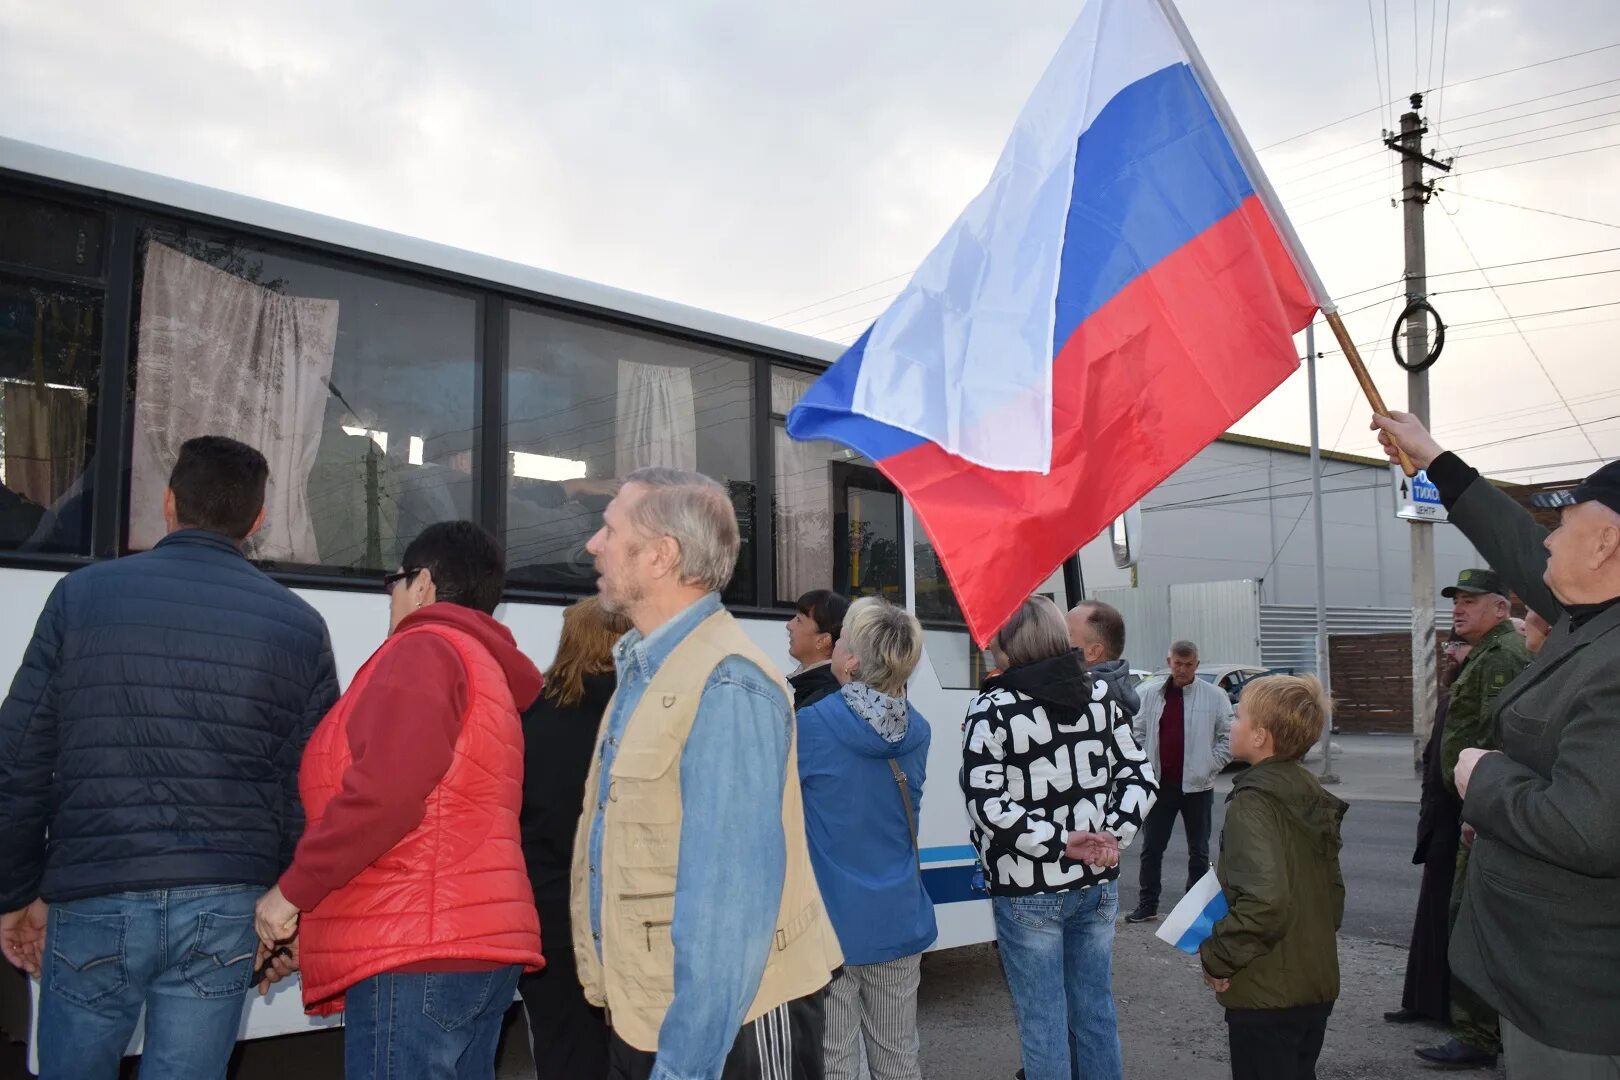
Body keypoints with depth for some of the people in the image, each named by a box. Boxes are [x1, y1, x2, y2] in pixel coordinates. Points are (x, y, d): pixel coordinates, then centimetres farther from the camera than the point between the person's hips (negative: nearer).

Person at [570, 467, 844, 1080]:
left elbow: (729, 896, -25)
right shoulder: (643, 670, 9)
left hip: (728, 1024, -8)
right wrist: (622, 1002, 16)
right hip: (642, 1018, 8)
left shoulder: (726, 686, -21)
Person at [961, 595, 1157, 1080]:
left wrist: (1059, 841, -15)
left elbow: (988, 805, -20)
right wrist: (1113, 835, -7)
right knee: (1095, 1010, 17)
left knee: (1043, 1021, 6)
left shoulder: (993, 711, -14)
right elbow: (1139, 777, 2)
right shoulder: (1101, 696, 3)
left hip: (1028, 893, -5)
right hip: (1097, 885, 5)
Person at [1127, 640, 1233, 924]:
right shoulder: (1151, 693, 2)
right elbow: (1139, 733, 8)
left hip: (1196, 785, -2)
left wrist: (1209, 767, -7)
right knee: (1151, 847, 7)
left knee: (1198, 850, 11)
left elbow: (1228, 738, -2)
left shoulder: (1215, 696, -5)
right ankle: (1147, 905, 17)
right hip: (1159, 783, 2)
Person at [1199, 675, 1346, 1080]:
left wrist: (1217, 956, -20)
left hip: (1267, 993, -8)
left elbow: (1263, 899, -31)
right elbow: (1333, 887, 14)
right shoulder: (1311, 795, 5)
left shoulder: (1252, 803, -20)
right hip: (1316, 982, 8)